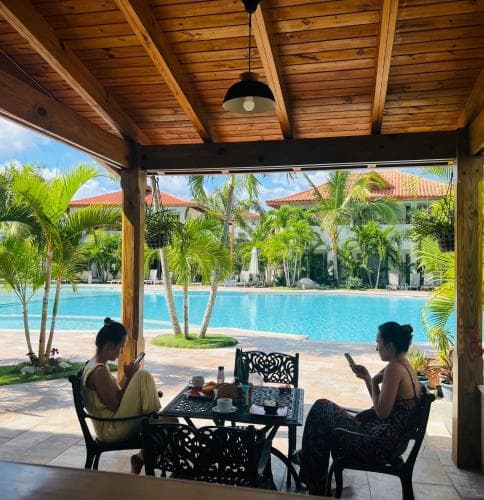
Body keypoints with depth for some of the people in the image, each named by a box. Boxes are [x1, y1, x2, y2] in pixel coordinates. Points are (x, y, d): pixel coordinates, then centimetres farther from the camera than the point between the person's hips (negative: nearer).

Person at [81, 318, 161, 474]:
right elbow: (116, 405, -21)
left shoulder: (93, 365, 10)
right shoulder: (100, 371, -21)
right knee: (143, 377, -17)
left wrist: (127, 377, 3)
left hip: (108, 427, 10)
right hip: (111, 430, -10)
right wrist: (128, 377, -15)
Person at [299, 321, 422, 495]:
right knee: (326, 409, 17)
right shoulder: (406, 366, 7)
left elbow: (382, 412, -22)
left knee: (321, 409, 2)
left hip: (383, 446, -10)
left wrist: (374, 382, -10)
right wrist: (367, 378, 6)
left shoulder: (394, 368, -22)